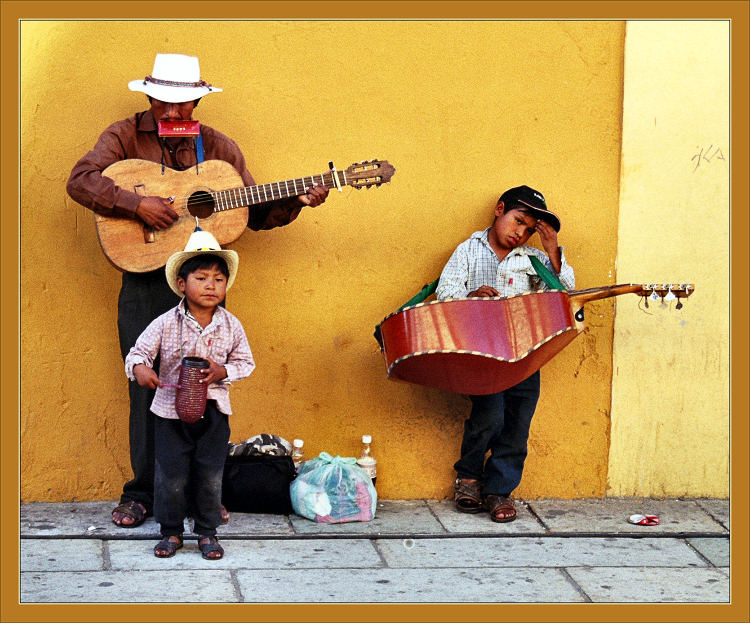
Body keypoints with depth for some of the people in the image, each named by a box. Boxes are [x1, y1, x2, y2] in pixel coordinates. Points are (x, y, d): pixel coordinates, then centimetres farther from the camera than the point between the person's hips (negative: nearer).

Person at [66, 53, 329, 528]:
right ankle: (142, 493, 10)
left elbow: (256, 212, 15)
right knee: (148, 386, 0)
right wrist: (138, 204, -21)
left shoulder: (219, 147, 11)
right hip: (145, 280, -2)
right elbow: (81, 181, -12)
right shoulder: (125, 137, 2)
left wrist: (296, 201, -2)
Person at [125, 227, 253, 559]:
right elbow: (138, 351, -5)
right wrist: (139, 368, -27)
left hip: (213, 410, 1)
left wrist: (223, 372, -14)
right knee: (171, 476, 3)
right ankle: (171, 532, 20)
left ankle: (207, 532, 22)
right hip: (171, 410, -1)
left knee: (210, 476, 7)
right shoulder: (166, 324, -8)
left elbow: (245, 362, 5)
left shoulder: (231, 325, -2)